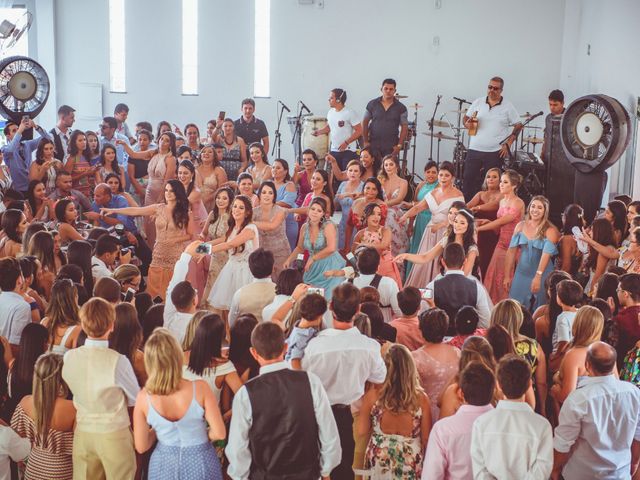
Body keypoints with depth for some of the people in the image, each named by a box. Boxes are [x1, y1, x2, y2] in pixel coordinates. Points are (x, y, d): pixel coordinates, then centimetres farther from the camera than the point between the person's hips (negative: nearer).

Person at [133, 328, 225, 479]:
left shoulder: (143, 397, -17)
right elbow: (219, 433, -16)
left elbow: (141, 447, -8)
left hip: (165, 466, 1)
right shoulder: (200, 388, -22)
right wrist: (201, 436, 4)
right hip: (200, 463, -1)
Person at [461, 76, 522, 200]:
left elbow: (518, 125, 3)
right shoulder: (478, 102, 7)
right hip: (474, 150, 2)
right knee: (468, 181, 3)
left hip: (495, 153, -2)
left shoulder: (508, 106, 0)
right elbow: (465, 118, 15)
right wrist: (467, 124, -9)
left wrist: (508, 143, -5)